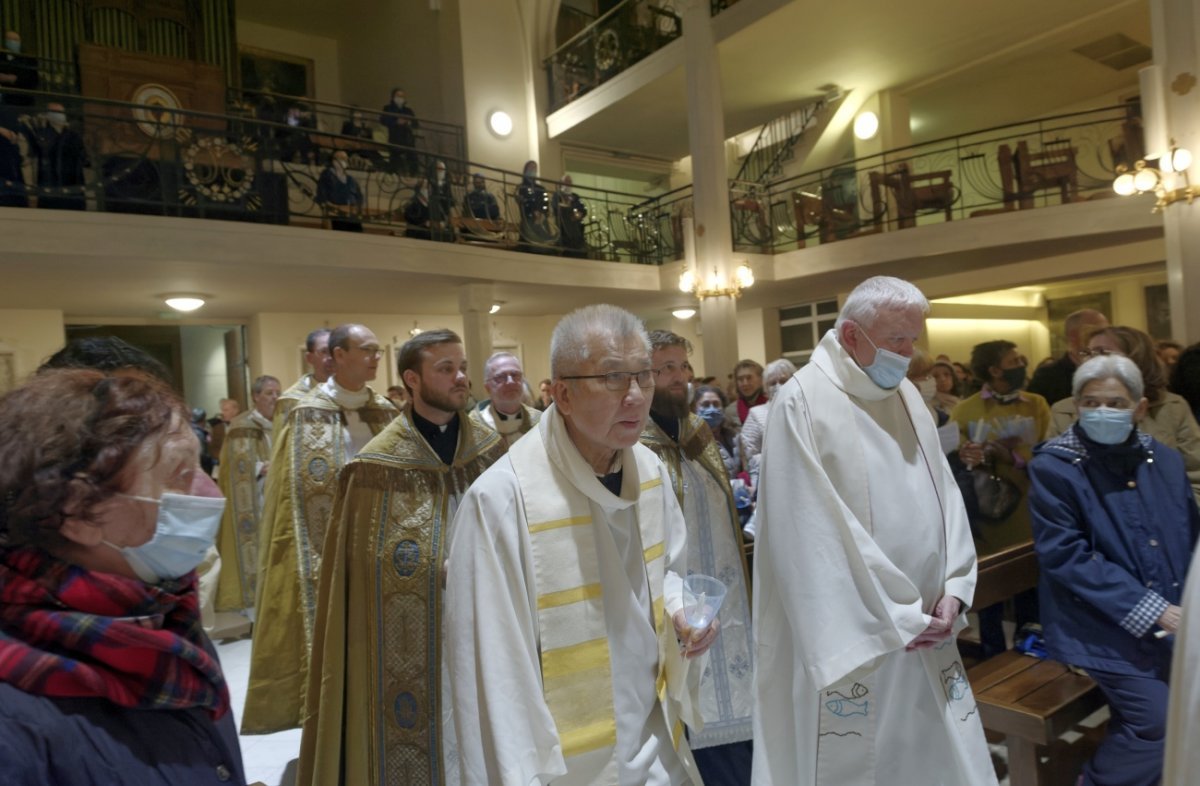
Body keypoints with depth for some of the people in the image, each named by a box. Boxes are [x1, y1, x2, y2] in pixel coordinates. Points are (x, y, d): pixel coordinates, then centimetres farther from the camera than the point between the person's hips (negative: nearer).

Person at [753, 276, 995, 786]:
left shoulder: (908, 396, 8)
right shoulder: (803, 402, -14)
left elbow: (943, 492, 8)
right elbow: (813, 532, -17)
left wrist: (954, 589, -4)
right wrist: (894, 618, -13)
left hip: (925, 629, 7)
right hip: (854, 635, -6)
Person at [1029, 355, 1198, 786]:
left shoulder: (1165, 461, 7)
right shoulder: (1053, 468, -11)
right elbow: (1065, 556, -16)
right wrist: (1151, 611, -19)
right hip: (1102, 627, -6)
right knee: (1160, 718, -16)